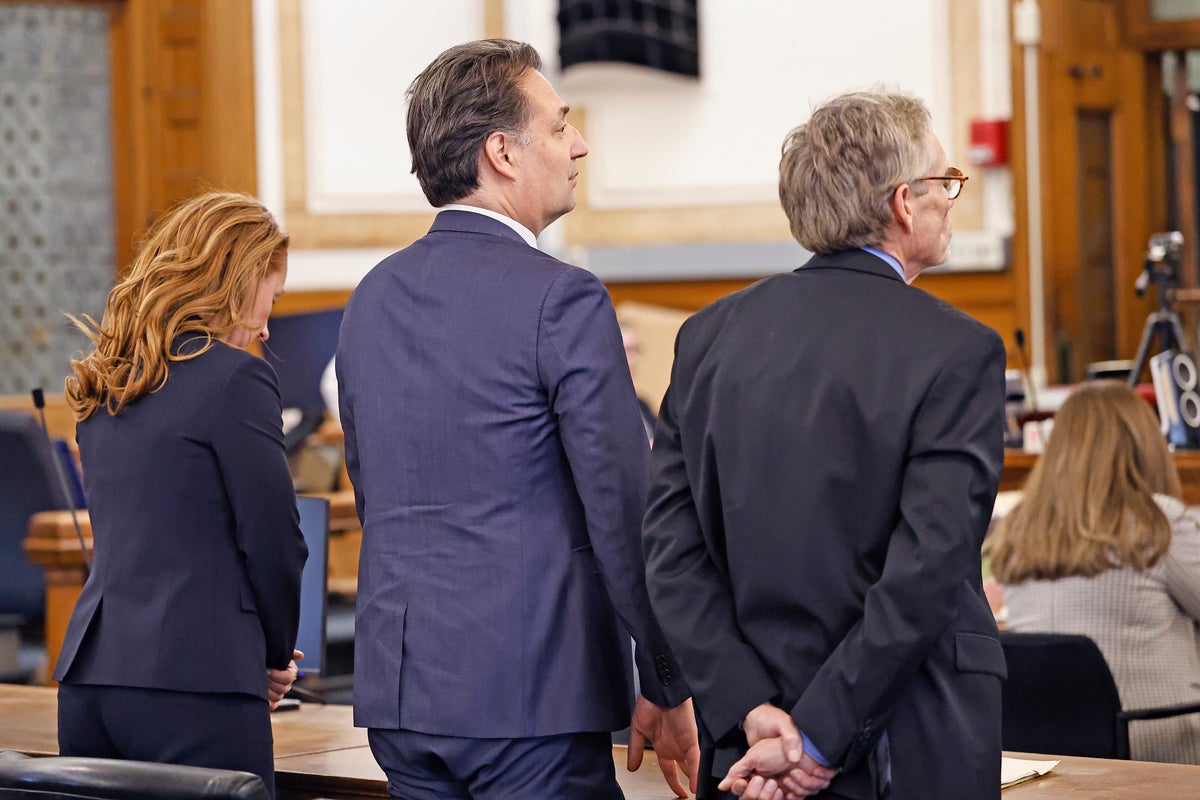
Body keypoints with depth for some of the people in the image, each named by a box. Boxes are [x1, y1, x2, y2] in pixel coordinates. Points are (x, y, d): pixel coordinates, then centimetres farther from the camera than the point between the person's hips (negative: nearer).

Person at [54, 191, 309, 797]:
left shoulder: (104, 384, 15)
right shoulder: (236, 377, -9)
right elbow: (273, 541, -7)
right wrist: (276, 654, 12)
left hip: (89, 674, 8)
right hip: (194, 681, -8)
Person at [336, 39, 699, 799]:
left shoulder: (371, 299, 11)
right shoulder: (562, 298, -12)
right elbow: (623, 509, -13)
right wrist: (669, 687, -4)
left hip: (397, 685, 7)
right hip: (533, 693, -7)